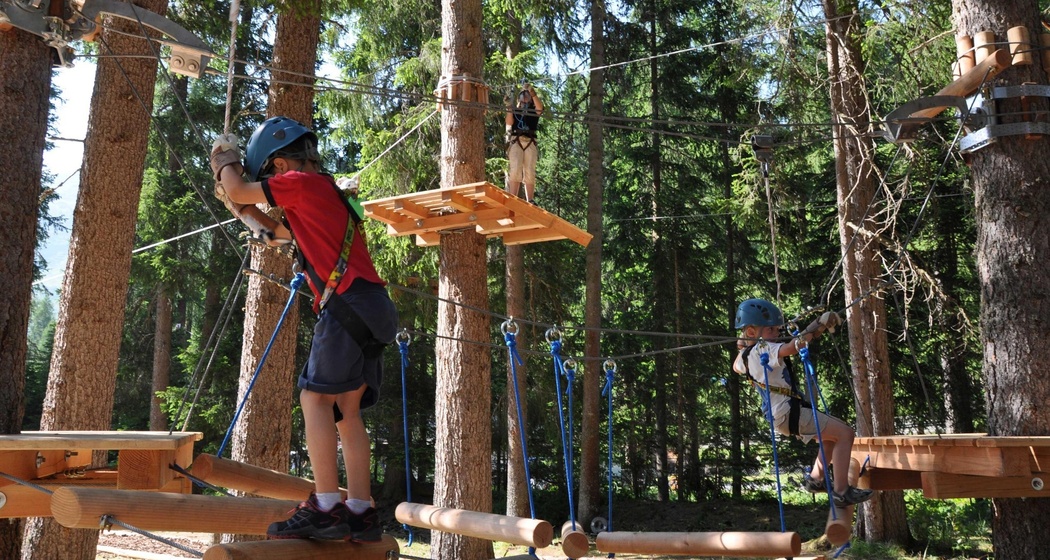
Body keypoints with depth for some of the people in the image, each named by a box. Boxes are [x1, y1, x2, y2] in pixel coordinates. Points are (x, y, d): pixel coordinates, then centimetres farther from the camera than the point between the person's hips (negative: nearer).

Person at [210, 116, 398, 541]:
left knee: (315, 398, -7)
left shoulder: (304, 183, 0)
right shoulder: (326, 194, 27)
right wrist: (257, 217, 34)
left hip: (349, 304, -9)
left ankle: (325, 509, -10)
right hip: (373, 309, 9)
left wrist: (225, 160, 26)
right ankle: (360, 513, 7)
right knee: (346, 410, 8)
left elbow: (238, 192, 7)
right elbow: (292, 234, 40)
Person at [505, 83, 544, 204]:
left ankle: (531, 200, -14)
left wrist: (533, 93, -14)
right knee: (515, 170, -16)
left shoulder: (533, 110, 22)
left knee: (530, 172, -9)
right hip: (515, 141, -1)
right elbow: (509, 123, 5)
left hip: (530, 142, 1)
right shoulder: (514, 110, 23)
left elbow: (540, 108, -3)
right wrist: (509, 108, -2)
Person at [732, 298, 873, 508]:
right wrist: (819, 325, -34)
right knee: (844, 433, -11)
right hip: (790, 412, -10)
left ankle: (815, 478, 30)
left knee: (835, 433, 25)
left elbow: (737, 367, 34)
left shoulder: (747, 355, 10)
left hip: (784, 413, 10)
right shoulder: (764, 349, -18)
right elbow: (792, 347, -36)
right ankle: (841, 491, -11)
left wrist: (743, 346, 30)